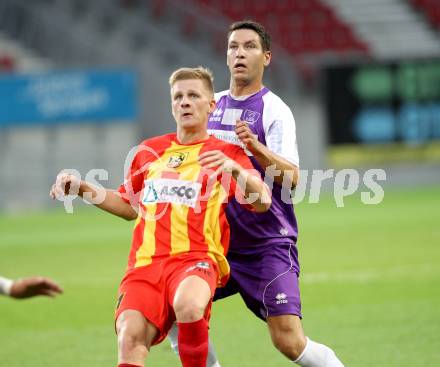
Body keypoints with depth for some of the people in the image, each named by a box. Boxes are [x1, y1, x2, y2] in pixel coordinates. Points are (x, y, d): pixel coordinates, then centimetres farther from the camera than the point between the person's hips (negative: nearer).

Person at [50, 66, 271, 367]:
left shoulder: (225, 153, 9)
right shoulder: (150, 151, 23)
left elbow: (262, 202, -5)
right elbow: (129, 206, 36)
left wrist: (233, 169, -23)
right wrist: (81, 189, 23)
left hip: (196, 259, -3)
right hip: (145, 263, 3)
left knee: (189, 306, -38)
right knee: (131, 338, -24)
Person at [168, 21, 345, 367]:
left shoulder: (274, 110, -8)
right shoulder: (214, 104, 11)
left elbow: (291, 177, -22)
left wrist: (255, 147, -36)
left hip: (268, 243, -6)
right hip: (216, 240, 6)